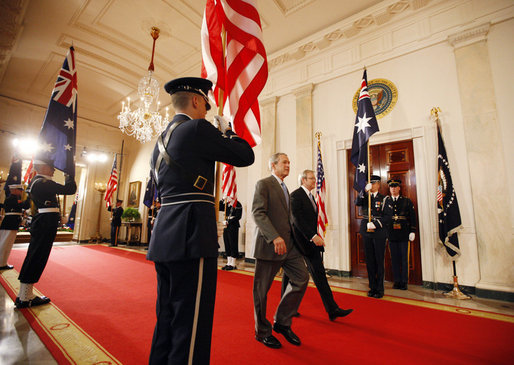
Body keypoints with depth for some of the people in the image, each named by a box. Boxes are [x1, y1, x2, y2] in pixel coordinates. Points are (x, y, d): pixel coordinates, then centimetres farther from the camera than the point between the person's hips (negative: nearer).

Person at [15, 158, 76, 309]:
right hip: (46, 224, -11)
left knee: (34, 257, 16)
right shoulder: (43, 183, -17)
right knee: (37, 258, -2)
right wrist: (69, 175, -9)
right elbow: (69, 189, -22)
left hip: (42, 223, 11)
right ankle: (25, 298, 8)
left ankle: (24, 295, 27)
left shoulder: (36, 182, 15)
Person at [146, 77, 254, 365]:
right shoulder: (197, 128, -7)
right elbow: (245, 156, -2)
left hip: (164, 237, 10)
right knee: (190, 325, 1)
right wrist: (227, 130, 14)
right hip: (191, 237, -9)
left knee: (166, 320, 21)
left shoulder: (161, 139, 19)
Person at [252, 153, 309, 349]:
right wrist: (275, 237, -26)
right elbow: (258, 213, -18)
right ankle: (262, 331, 25)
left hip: (288, 244, 8)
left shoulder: (284, 188, 20)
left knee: (302, 278, 3)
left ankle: (282, 322, 20)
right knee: (262, 289, 5)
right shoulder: (263, 184, -7)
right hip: (269, 244, -8)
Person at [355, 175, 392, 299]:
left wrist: (375, 224, -17)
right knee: (369, 261, 8)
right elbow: (357, 202, -10)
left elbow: (387, 216, -5)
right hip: (366, 233, 3)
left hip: (379, 233, -3)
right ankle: (372, 287, 19)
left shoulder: (383, 199, 2)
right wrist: (365, 190, -20)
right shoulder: (365, 197, 11)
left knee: (379, 261, 1)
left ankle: (380, 289, 12)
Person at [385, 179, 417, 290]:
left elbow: (412, 217, 4)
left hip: (404, 234, -1)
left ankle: (404, 281, 15)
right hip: (391, 234, 1)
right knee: (394, 258, 7)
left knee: (404, 258, 5)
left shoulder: (407, 201, 5)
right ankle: (397, 281, 16)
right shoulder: (386, 201, 6)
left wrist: (412, 231, -3)